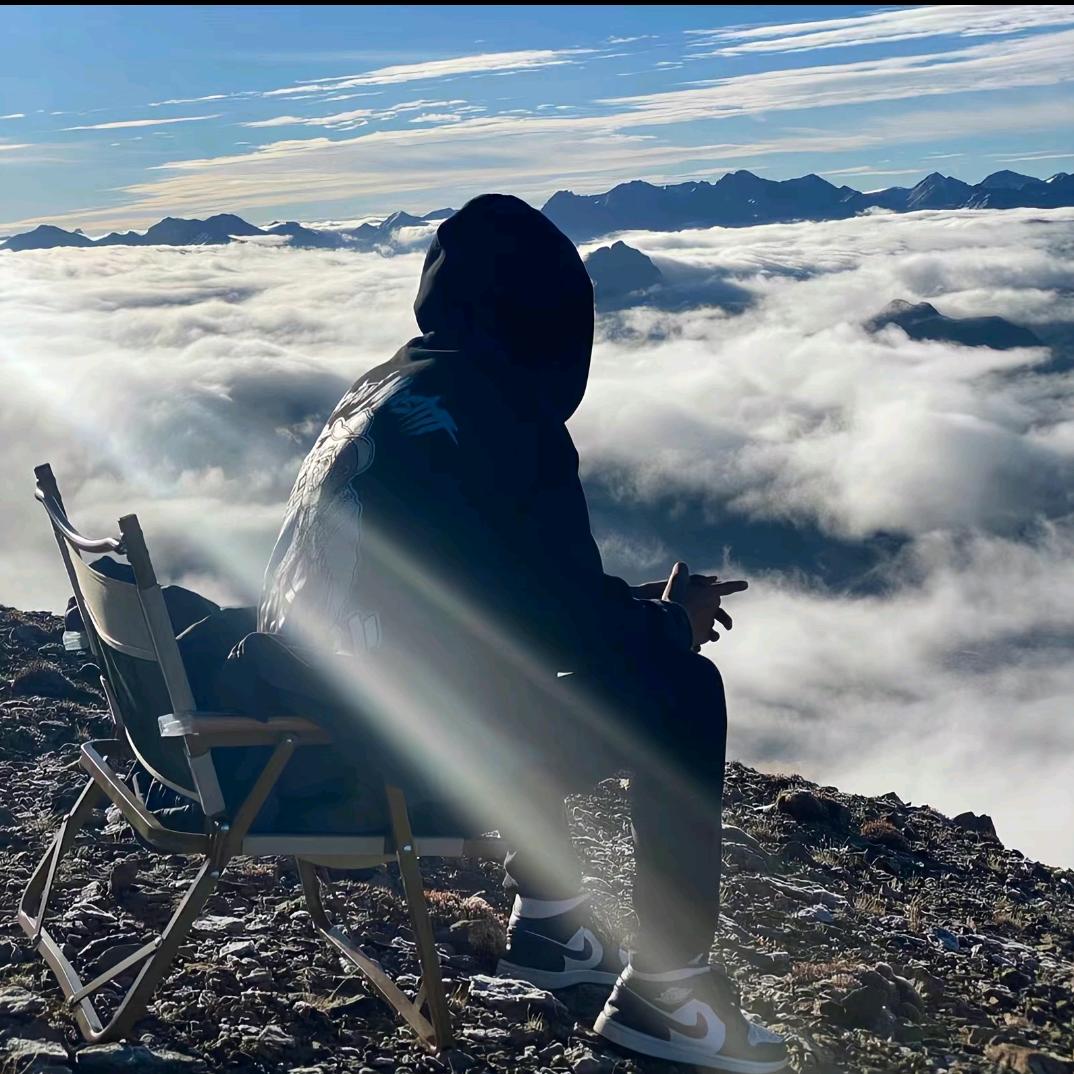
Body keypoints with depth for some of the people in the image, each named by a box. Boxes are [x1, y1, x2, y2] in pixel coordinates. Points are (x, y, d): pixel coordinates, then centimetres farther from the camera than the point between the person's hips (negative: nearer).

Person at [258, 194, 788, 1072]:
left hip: (303, 727, 9)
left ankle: (547, 920, 37)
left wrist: (640, 602, 21)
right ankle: (666, 992, 10)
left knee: (520, 647, 33)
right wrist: (674, 625, 8)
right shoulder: (508, 418, -15)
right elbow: (576, 623, -12)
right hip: (397, 753, -9)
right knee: (681, 694, 1)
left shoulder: (383, 390, 12)